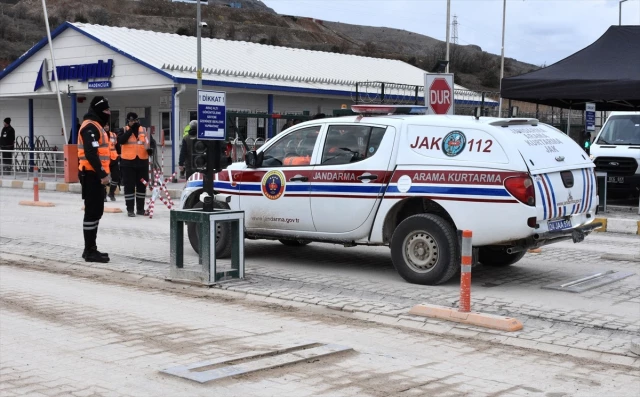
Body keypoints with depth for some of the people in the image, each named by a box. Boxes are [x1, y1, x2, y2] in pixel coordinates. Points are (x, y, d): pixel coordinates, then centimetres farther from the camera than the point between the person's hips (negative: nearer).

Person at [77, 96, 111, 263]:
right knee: (92, 212, -8)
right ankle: (90, 251, -5)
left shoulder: (96, 126, 20)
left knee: (96, 211, 14)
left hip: (95, 175, 11)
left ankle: (90, 248, 21)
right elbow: (91, 153, -23)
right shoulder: (90, 126, -14)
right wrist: (102, 174, -24)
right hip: (92, 175, -11)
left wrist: (103, 173, 16)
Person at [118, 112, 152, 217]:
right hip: (128, 162, -3)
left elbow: (148, 142, 13)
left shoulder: (144, 130, 11)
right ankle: (130, 209, 5)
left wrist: (149, 149, -9)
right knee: (129, 186, -1)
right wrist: (131, 129, -17)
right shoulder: (124, 130, 1)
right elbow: (121, 140, -16)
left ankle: (140, 208, 19)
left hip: (142, 161, 3)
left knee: (142, 185, 9)